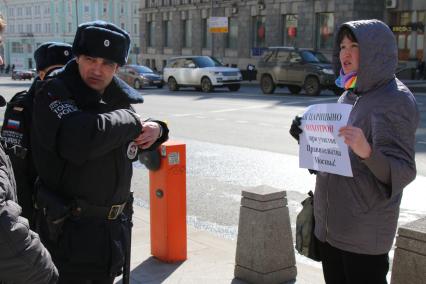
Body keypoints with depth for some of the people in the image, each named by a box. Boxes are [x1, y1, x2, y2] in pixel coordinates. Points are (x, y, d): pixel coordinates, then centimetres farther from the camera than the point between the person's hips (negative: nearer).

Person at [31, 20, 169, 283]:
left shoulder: (118, 99, 5)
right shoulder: (53, 94, -16)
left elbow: (131, 148, 22)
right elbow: (80, 139, -36)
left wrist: (156, 130, -2)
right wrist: (130, 120, -20)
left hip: (115, 227, 7)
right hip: (69, 229, -7)